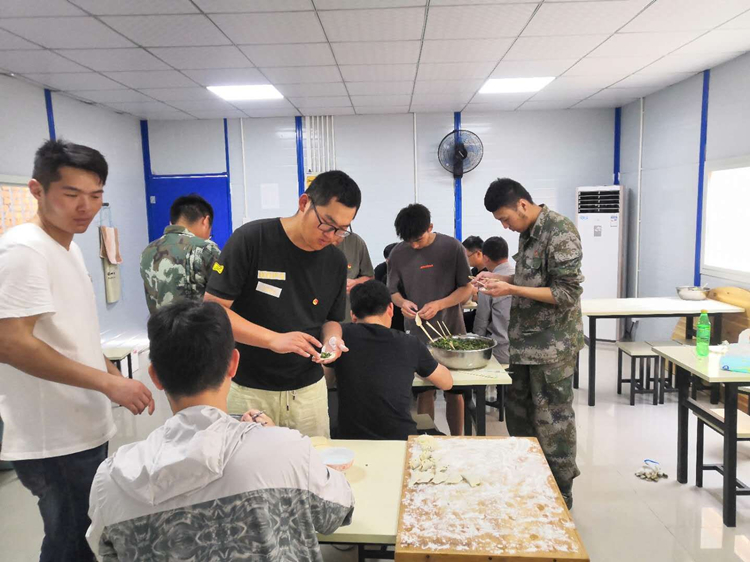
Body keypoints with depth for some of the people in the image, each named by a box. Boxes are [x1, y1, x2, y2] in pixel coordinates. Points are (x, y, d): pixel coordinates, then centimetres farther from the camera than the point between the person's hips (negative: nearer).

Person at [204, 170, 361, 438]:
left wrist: (331, 340, -12)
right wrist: (273, 339, -25)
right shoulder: (251, 239, -14)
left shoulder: (336, 261, 0)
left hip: (308, 389, 4)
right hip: (248, 390, -3)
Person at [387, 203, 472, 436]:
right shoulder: (398, 253, -3)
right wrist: (402, 302, -19)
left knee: (454, 392, 9)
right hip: (417, 335, 1)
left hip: (451, 331, -1)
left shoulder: (452, 247, -8)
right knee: (424, 392, 7)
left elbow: (466, 289, -6)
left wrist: (439, 305, -22)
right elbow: (393, 291, 5)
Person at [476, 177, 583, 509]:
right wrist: (497, 277, 5)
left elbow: (568, 292, -21)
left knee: (552, 421, 2)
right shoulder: (528, 232, 10)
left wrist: (511, 290, -22)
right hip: (526, 341, 9)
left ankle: (561, 497, 20)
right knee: (518, 413, 17)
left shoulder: (560, 232, -17)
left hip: (553, 345, -9)